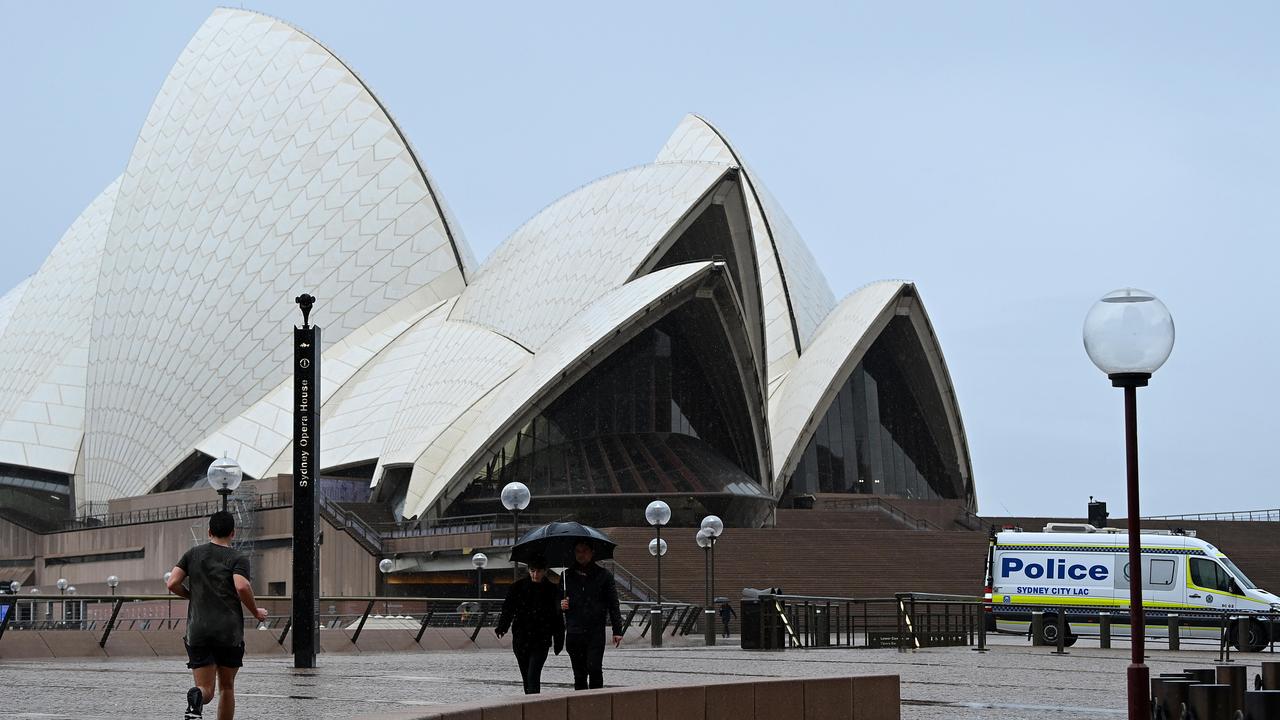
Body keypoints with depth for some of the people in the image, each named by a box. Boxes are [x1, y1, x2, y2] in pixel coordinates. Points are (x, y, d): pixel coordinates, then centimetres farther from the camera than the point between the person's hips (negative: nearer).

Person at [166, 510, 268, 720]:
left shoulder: (193, 554, 11)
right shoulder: (238, 559, 0)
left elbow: (172, 584, 3)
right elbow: (242, 587, -17)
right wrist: (256, 612, -1)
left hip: (198, 632, 2)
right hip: (230, 632, -2)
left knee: (206, 688, 1)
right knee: (227, 686, 15)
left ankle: (196, 698, -33)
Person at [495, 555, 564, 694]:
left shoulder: (552, 590, 3)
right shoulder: (518, 587, 4)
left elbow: (558, 618, 7)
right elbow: (508, 608, -2)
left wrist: (559, 641, 4)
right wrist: (502, 626, -20)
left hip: (541, 641, -2)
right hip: (520, 640, 2)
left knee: (533, 676, -17)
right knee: (526, 676, 11)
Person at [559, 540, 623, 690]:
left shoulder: (604, 575, 3)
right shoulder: (568, 575, 10)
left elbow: (613, 605, 4)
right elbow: (559, 599, 22)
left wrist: (617, 630, -1)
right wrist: (561, 605, -3)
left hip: (596, 632, -3)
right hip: (574, 632, 3)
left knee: (594, 669, -15)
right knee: (579, 673, 7)